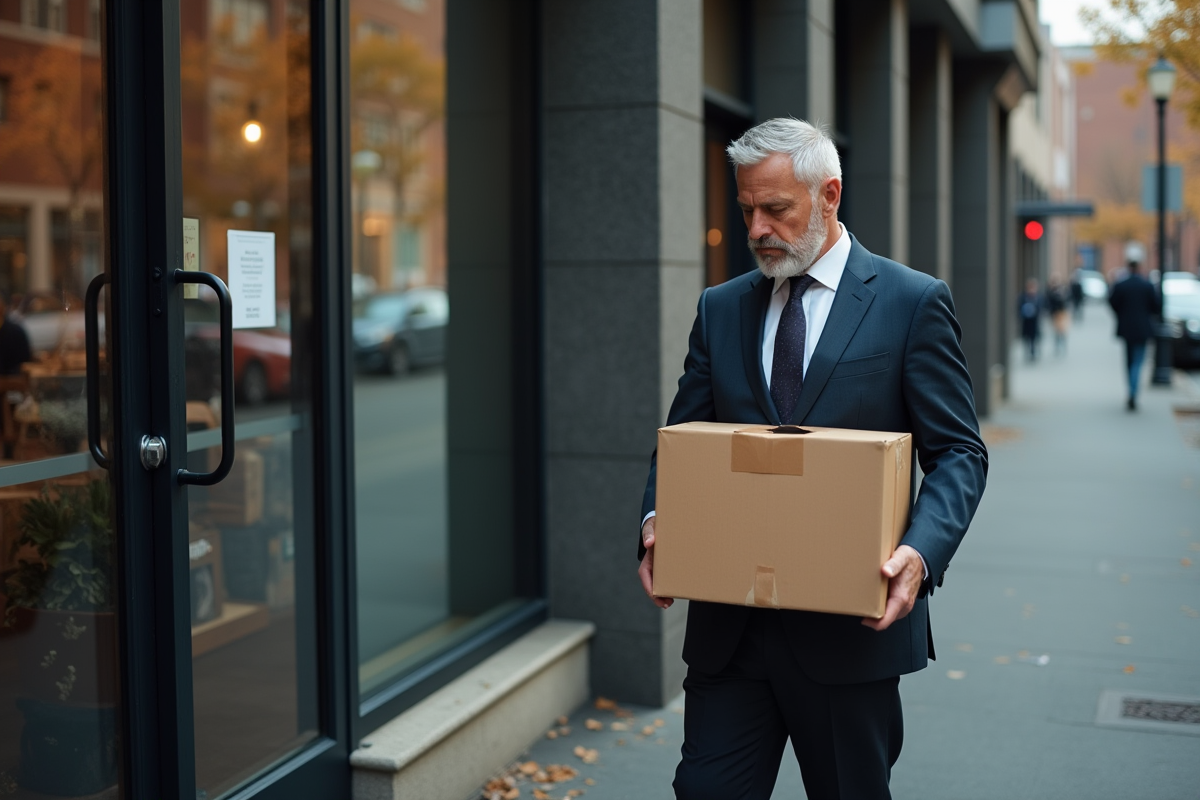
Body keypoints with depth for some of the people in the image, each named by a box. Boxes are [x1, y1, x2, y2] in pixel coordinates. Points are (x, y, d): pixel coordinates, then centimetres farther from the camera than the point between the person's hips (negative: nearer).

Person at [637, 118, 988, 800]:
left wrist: (921, 552, -22)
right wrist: (657, 523, -9)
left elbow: (959, 452, -3)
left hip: (850, 624, -3)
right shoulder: (720, 308, 10)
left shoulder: (913, 302, -2)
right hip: (730, 622, 3)